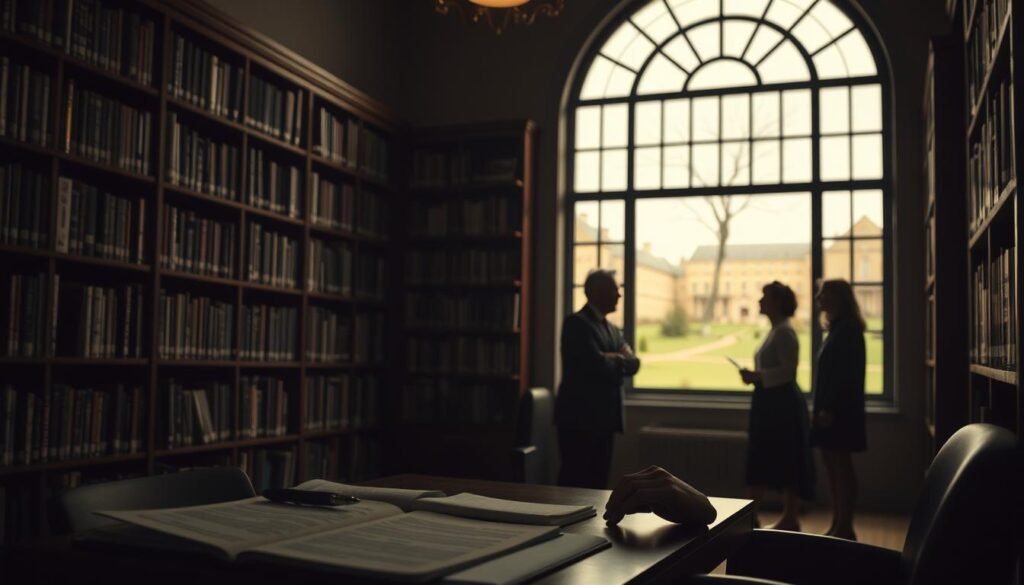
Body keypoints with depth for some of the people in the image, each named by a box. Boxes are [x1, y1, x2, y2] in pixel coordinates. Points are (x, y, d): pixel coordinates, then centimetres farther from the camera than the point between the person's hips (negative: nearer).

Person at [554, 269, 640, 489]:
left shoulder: (613, 330, 18)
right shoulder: (576, 323, -10)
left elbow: (633, 364, 7)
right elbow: (597, 364, -19)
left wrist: (614, 360, -11)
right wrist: (619, 361, -1)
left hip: (605, 418, 8)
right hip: (580, 417, -8)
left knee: (598, 481, 9)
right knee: (575, 480, -5)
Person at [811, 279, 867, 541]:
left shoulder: (847, 330, -13)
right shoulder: (838, 328, 16)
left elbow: (846, 373, -20)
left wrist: (830, 409, -22)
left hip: (840, 411, -10)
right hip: (830, 409, 10)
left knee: (841, 466, -4)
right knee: (833, 466, 11)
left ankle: (845, 528, 2)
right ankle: (838, 526, 17)